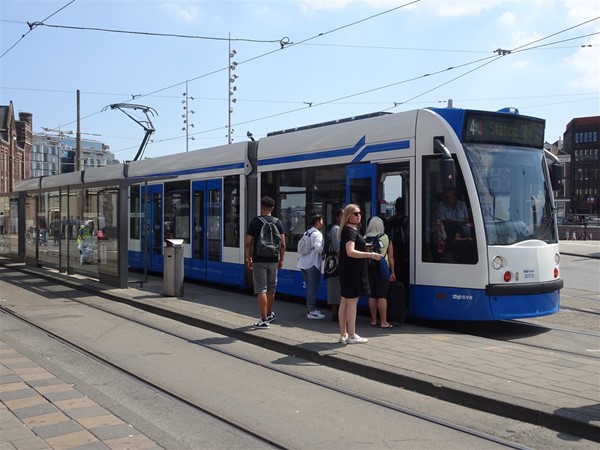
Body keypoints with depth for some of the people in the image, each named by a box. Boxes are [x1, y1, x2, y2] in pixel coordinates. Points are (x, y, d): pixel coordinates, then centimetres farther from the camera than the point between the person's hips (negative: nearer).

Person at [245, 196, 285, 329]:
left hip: (258, 260, -3)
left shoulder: (254, 222, -5)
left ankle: (264, 320, -5)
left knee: (261, 290, -3)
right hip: (273, 260, 3)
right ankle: (269, 314, 33)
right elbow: (282, 244, -1)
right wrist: (281, 259, 10)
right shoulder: (277, 222, 1)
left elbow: (248, 243, -7)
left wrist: (248, 259, 5)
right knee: (271, 289, 18)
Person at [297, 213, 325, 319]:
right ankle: (311, 311, -2)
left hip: (303, 264, 9)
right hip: (313, 264, -8)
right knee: (313, 288, -4)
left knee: (309, 287, 16)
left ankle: (310, 308, 23)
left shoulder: (307, 233, 15)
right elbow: (318, 248, -23)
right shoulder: (317, 234, -10)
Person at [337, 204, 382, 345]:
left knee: (344, 302, 10)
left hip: (348, 272, 10)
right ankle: (352, 336, 2)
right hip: (352, 271, -10)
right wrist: (371, 255, -26)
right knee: (352, 302, -4)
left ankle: (343, 335, 16)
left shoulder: (351, 230, 16)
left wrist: (365, 248, 26)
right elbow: (350, 252, -27)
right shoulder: (350, 231, -15)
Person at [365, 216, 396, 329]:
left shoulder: (365, 238, 1)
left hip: (368, 268, 2)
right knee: (382, 296, -1)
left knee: (372, 295, 10)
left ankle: (373, 320, 15)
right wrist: (392, 272, 6)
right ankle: (384, 322, 0)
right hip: (382, 268, -2)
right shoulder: (386, 238, -2)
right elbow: (390, 257, 0)